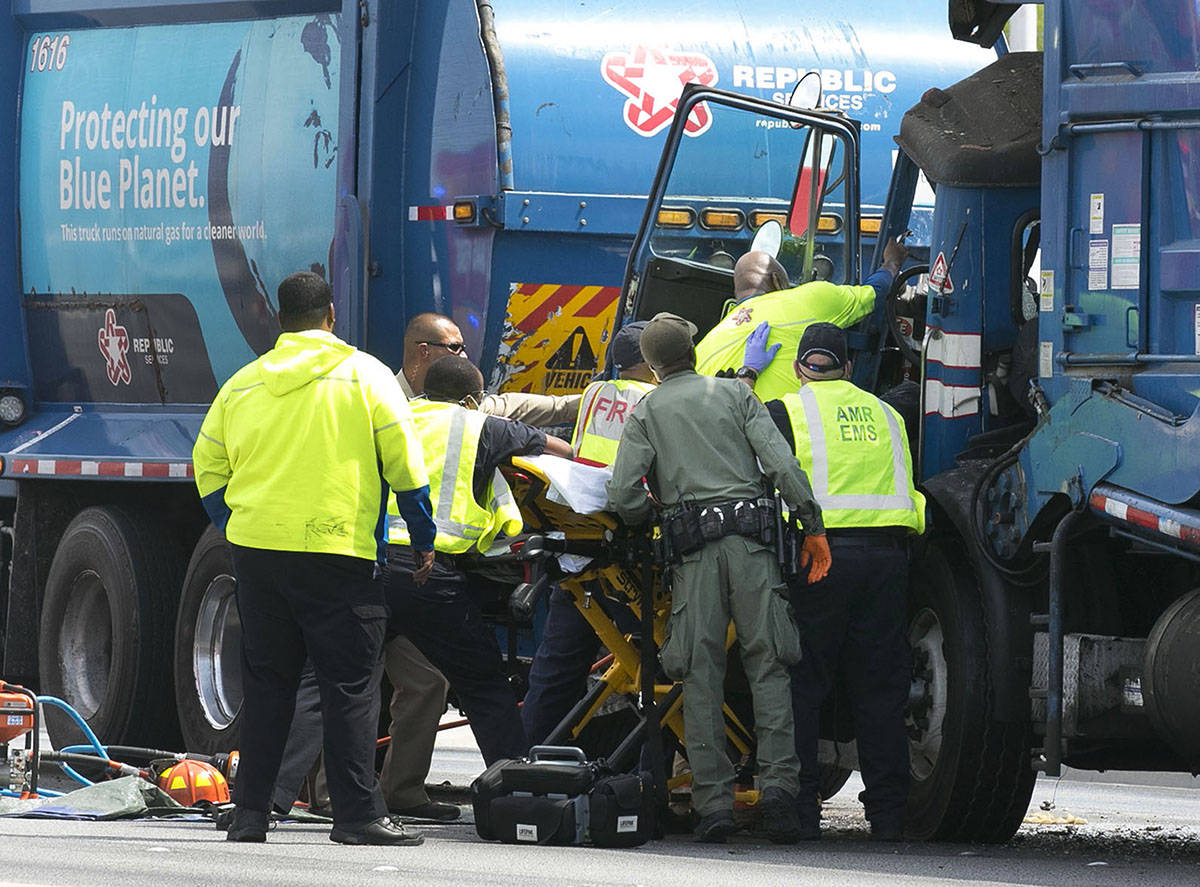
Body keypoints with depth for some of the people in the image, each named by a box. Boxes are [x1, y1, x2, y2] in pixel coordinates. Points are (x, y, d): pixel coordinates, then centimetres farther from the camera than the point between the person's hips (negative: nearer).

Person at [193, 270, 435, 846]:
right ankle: (356, 813, -5)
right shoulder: (362, 374, 0)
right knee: (349, 686, -1)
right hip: (338, 554, -4)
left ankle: (250, 810, 10)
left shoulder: (243, 384, 11)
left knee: (265, 684, 11)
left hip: (256, 549, 4)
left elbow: (208, 469, 14)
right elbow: (403, 463, -2)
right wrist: (423, 540, 7)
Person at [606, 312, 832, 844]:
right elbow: (782, 464, 1)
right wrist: (813, 526, 3)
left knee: (701, 677, 0)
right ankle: (777, 782, -13)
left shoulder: (646, 412, 12)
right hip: (751, 540, 0)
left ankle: (713, 802, -6)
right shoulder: (735, 395, 14)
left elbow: (623, 496, 1)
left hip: (692, 552, 0)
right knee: (768, 666, 2)